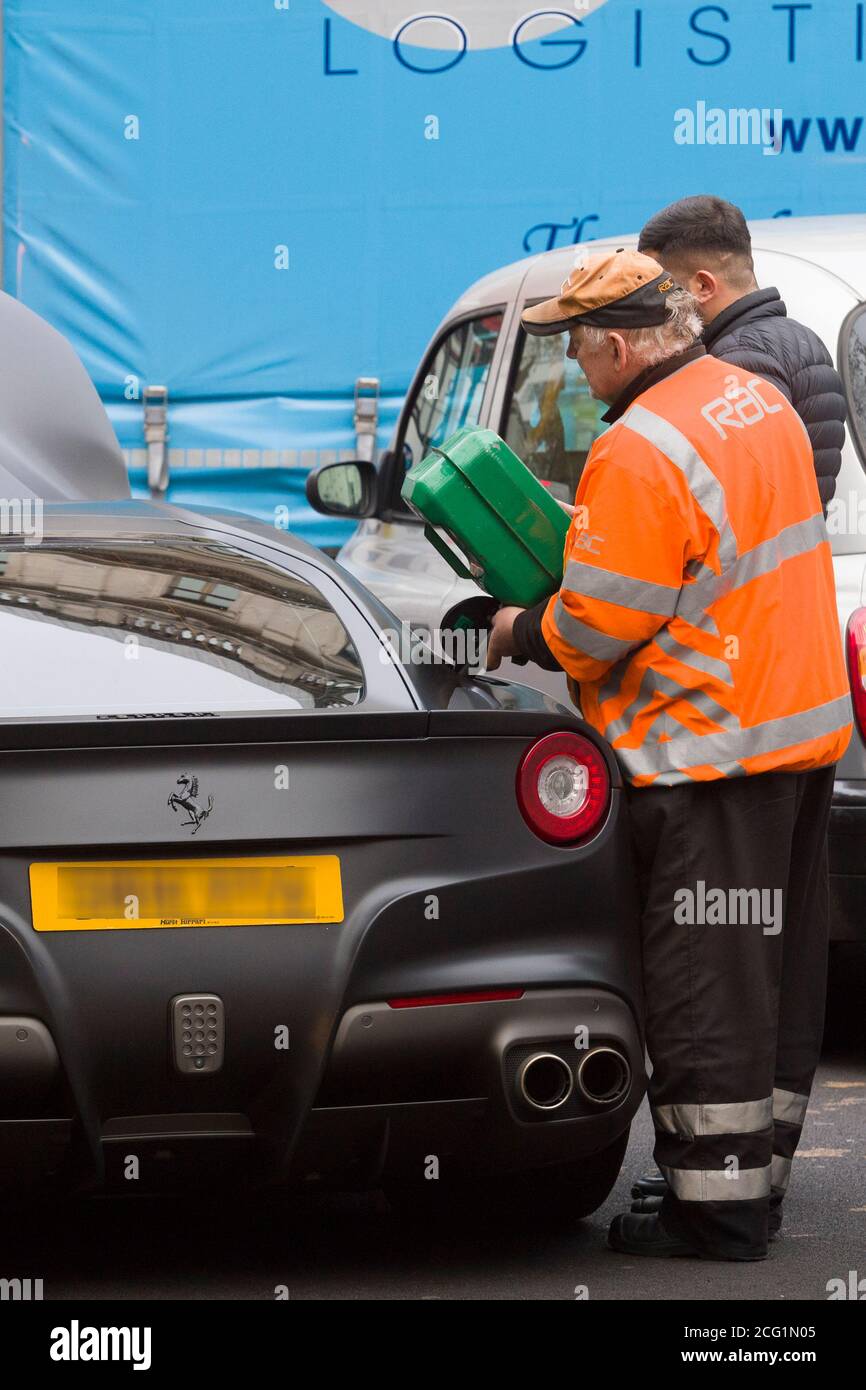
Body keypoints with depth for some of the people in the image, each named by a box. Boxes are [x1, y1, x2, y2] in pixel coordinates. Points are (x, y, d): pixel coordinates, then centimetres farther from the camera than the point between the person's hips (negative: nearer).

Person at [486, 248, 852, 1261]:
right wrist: (589, 528, 15)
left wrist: (523, 633, 0)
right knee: (777, 970, 15)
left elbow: (598, 625, -19)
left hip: (708, 756, -10)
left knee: (707, 990, -3)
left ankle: (715, 1207, 1)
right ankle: (756, 1179, 24)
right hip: (803, 728, 10)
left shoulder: (639, 455, -22)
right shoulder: (759, 402, 9)